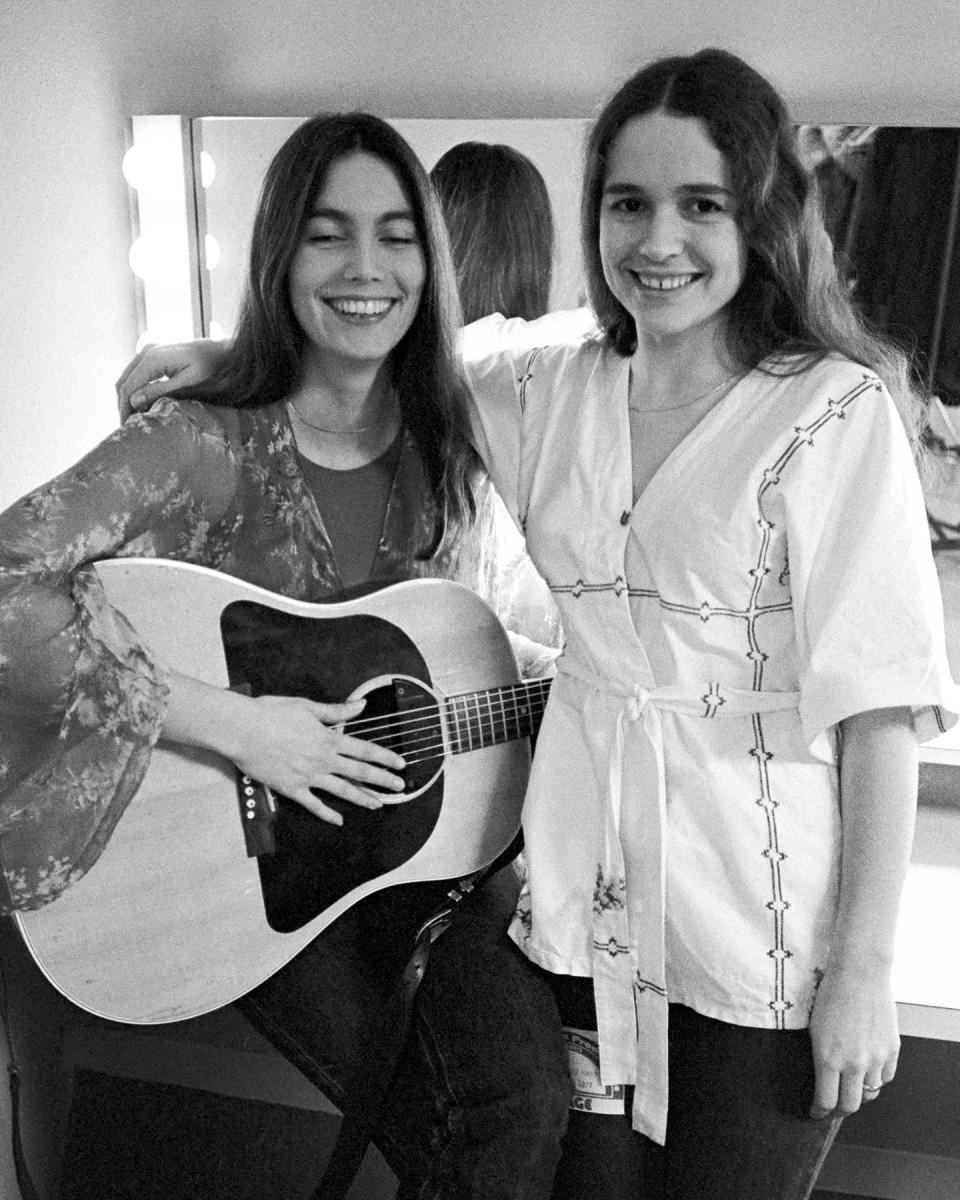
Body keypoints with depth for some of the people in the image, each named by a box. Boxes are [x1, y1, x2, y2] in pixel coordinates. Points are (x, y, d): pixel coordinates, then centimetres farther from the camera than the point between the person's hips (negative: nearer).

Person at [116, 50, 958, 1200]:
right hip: (582, 896, 4)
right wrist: (228, 358, 6)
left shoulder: (837, 412, -10)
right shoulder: (551, 389, 5)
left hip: (761, 923, -4)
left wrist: (865, 968, -13)